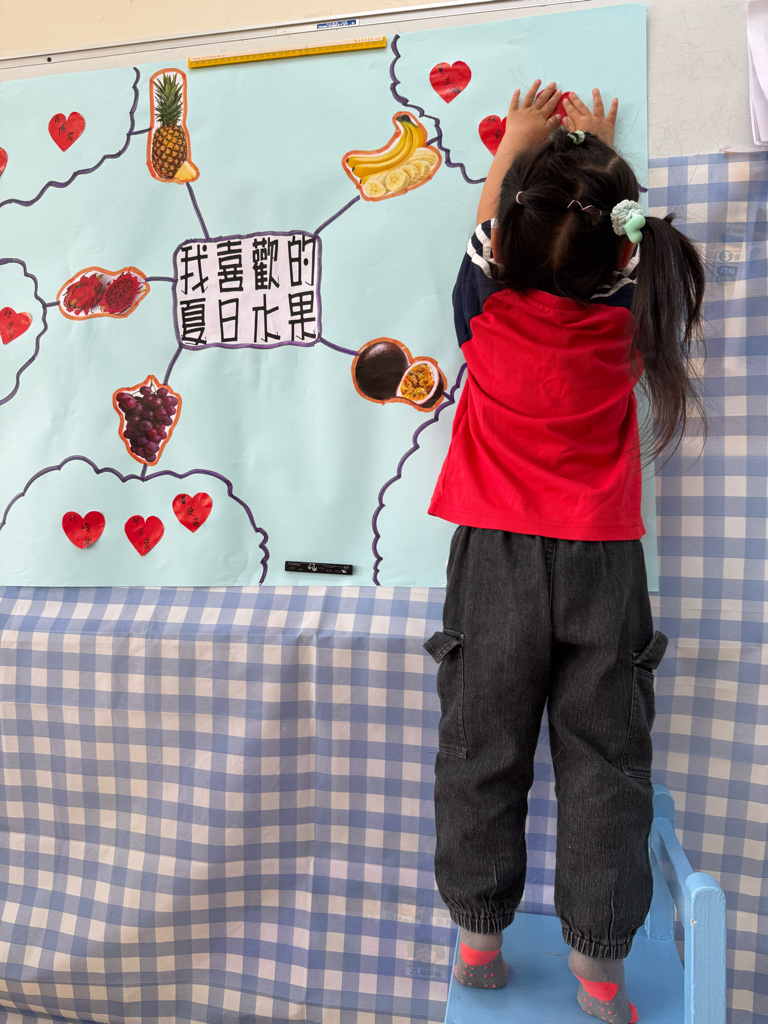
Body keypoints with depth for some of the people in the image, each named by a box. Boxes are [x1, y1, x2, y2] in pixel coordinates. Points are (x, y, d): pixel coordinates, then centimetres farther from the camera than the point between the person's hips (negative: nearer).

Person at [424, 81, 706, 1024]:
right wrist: (595, 156, 33)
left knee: (481, 755, 12)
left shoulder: (487, 312, -6)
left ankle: (478, 939, 27)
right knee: (604, 764, 9)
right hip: (603, 563, 1)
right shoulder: (627, 315, -3)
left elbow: (486, 234, 16)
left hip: (497, 558, 0)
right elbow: (615, 244, 20)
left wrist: (516, 145, 32)